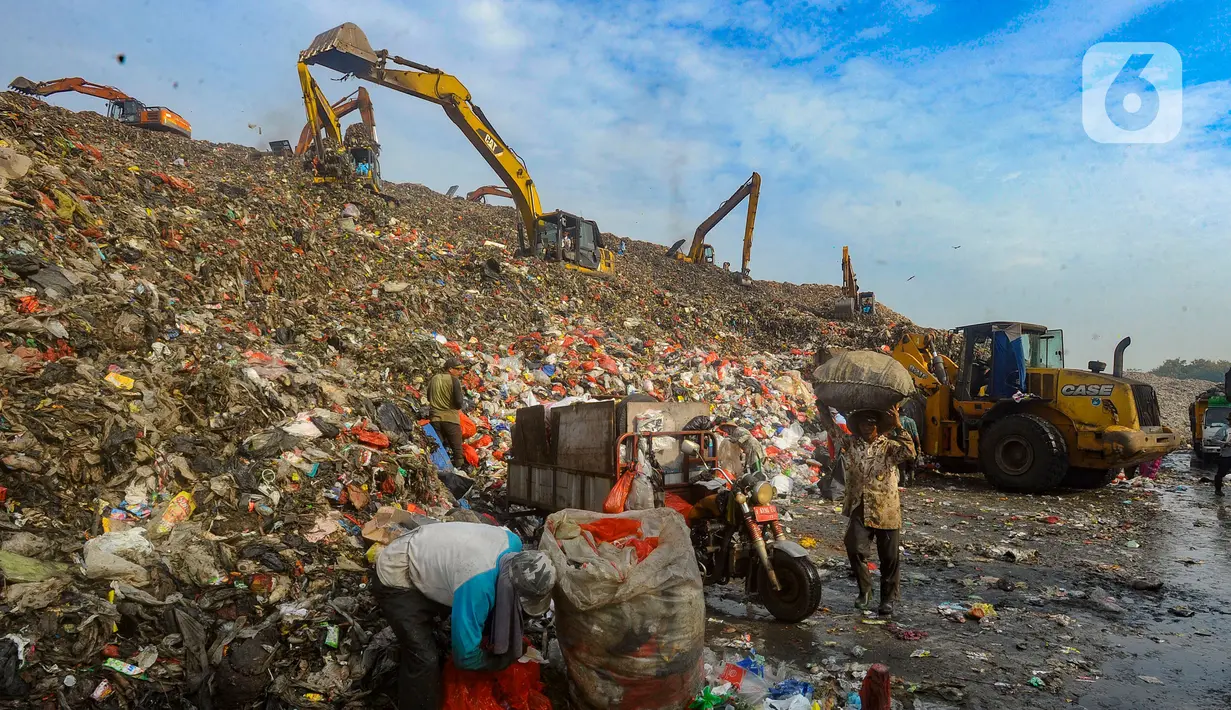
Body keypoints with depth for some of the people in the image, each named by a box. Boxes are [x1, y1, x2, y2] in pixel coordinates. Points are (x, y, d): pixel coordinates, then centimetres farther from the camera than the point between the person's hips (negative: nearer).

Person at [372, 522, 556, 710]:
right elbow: (466, 657, -27)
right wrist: (504, 659, -11)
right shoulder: (478, 584, -39)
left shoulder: (513, 543, -14)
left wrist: (494, 636, 7)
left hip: (423, 556, 8)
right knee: (425, 659, -14)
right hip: (395, 577, -8)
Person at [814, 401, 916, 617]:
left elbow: (909, 453, -20)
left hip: (886, 510, -1)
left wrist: (899, 427, -26)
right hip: (859, 509, 1)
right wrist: (822, 404, -5)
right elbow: (831, 427, 3)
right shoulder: (850, 443, 6)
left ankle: (888, 599, 21)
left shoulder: (889, 446, -1)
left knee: (889, 558, 5)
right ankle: (865, 590, 11)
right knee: (854, 548, -12)